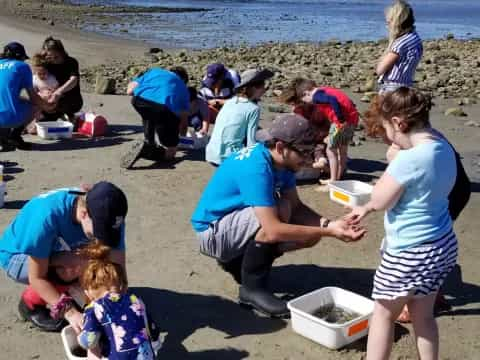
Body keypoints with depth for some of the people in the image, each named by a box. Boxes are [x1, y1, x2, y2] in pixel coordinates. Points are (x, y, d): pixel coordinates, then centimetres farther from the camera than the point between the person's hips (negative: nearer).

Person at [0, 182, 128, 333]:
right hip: (17, 256, -5)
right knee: (76, 266, -32)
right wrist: (69, 312, -36)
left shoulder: (107, 218, -25)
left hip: (56, 253, 5)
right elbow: (37, 278, -31)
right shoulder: (48, 215, -39)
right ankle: (30, 304, -7)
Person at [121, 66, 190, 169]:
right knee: (170, 153, 10)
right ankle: (146, 149, -15)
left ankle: (149, 143, 29)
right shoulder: (183, 88, 34)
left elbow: (130, 90, 27)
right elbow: (184, 119, 32)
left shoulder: (154, 71, 36)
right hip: (163, 106, -2)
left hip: (139, 100, 3)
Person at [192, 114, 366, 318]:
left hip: (237, 225, 8)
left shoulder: (280, 160, -5)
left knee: (311, 233, -3)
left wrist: (326, 224, -20)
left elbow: (296, 206, -2)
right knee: (281, 211, -30)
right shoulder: (256, 168, -32)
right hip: (212, 232, -8)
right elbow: (273, 230, -37)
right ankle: (252, 288, -15)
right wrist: (328, 231, -33)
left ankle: (238, 260, 13)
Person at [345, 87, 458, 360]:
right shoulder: (444, 149, 1)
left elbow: (380, 200, -16)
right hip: (441, 245, 8)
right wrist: (365, 209, 13)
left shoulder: (409, 159, -27)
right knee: (424, 316, 21)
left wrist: (393, 163, -9)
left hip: (411, 253, -8)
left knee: (384, 314, 12)